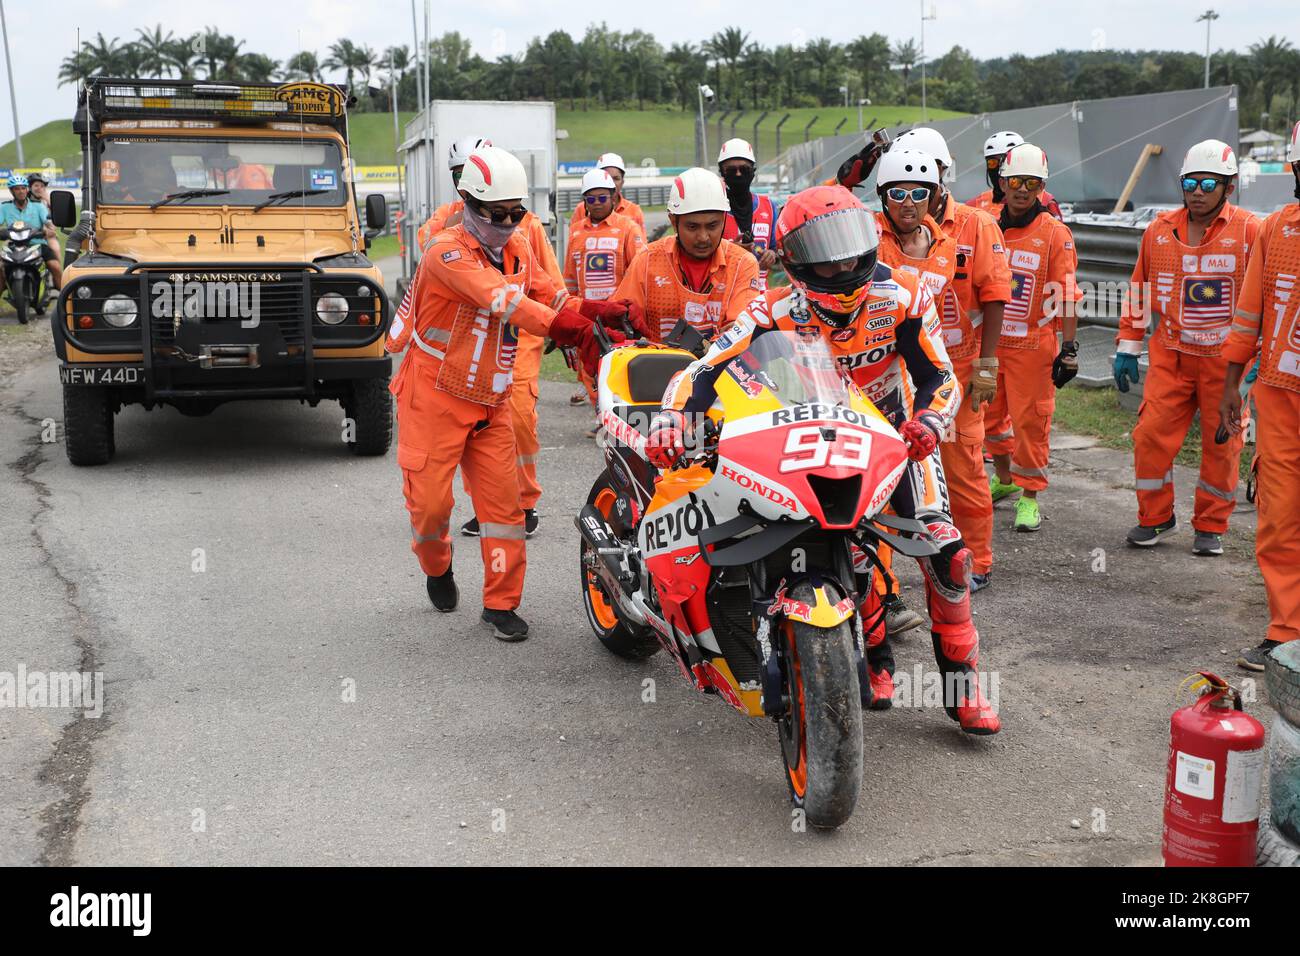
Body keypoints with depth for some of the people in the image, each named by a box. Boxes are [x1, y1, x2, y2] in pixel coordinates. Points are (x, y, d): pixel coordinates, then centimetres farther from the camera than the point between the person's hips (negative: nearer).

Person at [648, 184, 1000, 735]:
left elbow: (940, 376, -16)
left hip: (896, 434, 1)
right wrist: (671, 417, -49)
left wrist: (929, 421, -38)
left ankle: (962, 683, 1)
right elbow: (706, 369, -29)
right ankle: (875, 662, 15)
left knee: (945, 550, -13)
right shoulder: (777, 313, -22)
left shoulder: (901, 298, -19)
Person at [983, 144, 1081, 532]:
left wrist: (1069, 347, -11)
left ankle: (1029, 496, 10)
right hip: (988, 340, 5)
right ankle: (1004, 478, 37)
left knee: (1030, 420, -1)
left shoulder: (1055, 233, -6)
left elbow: (1066, 296, -7)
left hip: (1032, 345, -5)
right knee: (991, 413, 15)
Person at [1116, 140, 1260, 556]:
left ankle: (1210, 526, 20)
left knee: (1221, 445, 5)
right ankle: (1154, 517, 17)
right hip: (1170, 357, 3)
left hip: (1226, 360, -2)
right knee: (1151, 435, -1)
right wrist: (1127, 346, 11)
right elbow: (1140, 292, 13)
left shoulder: (1250, 231, -5)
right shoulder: (1159, 230, 5)